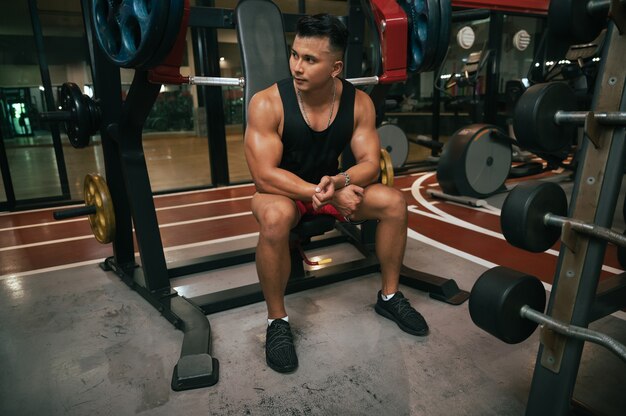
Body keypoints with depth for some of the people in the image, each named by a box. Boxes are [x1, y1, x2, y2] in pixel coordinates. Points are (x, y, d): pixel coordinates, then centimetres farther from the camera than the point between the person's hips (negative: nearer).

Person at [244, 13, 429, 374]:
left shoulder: (359, 102, -12)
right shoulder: (267, 103, -24)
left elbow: (371, 163, -13)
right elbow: (264, 175, -28)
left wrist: (338, 182, -35)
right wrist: (326, 194, -36)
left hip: (333, 184, 4)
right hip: (283, 191, -3)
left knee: (394, 201, -16)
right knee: (275, 218, -38)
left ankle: (389, 296, 4)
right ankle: (277, 319, -15)